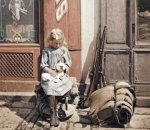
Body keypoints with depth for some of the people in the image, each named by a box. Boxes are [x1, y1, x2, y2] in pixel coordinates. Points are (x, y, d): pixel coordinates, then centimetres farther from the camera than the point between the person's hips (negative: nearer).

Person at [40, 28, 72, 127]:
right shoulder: (46, 51, 7)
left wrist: (63, 68, -8)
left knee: (53, 88, -28)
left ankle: (54, 113, -12)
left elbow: (69, 63, 13)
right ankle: (53, 113, -22)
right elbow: (43, 65, 4)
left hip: (61, 74, 1)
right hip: (49, 74, -1)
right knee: (51, 86, -32)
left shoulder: (64, 50, 11)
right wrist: (50, 71, -12)